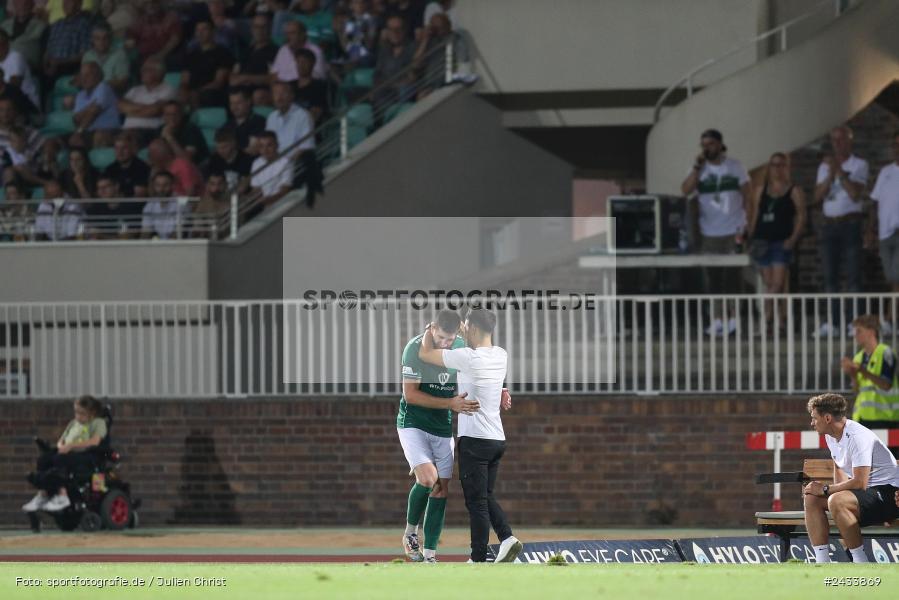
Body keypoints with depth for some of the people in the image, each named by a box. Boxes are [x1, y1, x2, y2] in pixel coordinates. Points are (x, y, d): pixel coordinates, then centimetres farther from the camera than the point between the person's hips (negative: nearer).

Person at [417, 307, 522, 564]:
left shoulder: (468, 357, -16)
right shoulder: (501, 356, 5)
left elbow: (425, 354, -5)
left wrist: (429, 331, 12)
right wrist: (467, 335, 38)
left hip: (475, 438, -7)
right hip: (497, 438, 7)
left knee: (476, 501, -2)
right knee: (486, 496, 17)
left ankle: (479, 559, 1)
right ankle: (507, 538, 0)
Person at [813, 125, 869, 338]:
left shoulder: (859, 165, 1)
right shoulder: (824, 166, 15)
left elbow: (855, 193, -13)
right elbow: (818, 197, 5)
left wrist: (839, 170, -12)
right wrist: (830, 174, -7)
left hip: (850, 223, -5)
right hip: (829, 223, 5)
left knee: (853, 274, -6)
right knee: (830, 275, 1)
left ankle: (853, 321, -7)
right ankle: (832, 322, 2)